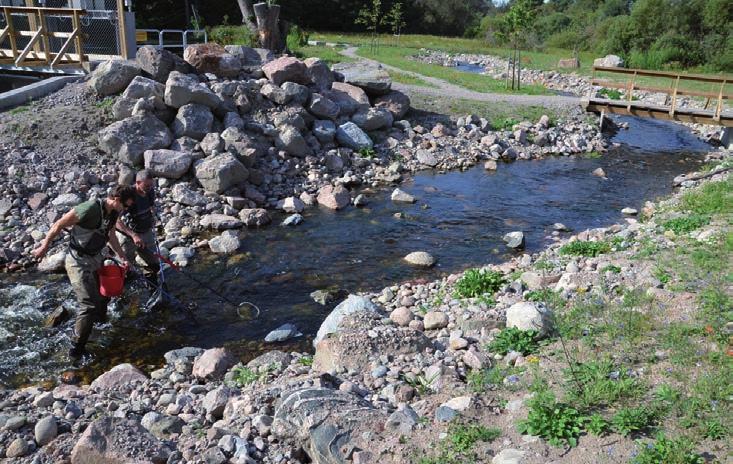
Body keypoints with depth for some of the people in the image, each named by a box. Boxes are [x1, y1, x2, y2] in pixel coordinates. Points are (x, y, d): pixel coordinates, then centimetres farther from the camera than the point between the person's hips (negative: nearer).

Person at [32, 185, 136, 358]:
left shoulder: (113, 212, -1)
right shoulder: (90, 208, -28)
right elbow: (60, 224, -20)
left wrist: (122, 257, 10)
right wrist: (45, 246, -14)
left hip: (96, 257, 9)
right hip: (78, 261, -9)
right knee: (89, 305, -10)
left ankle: (100, 318, 56)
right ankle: (76, 347, 1)